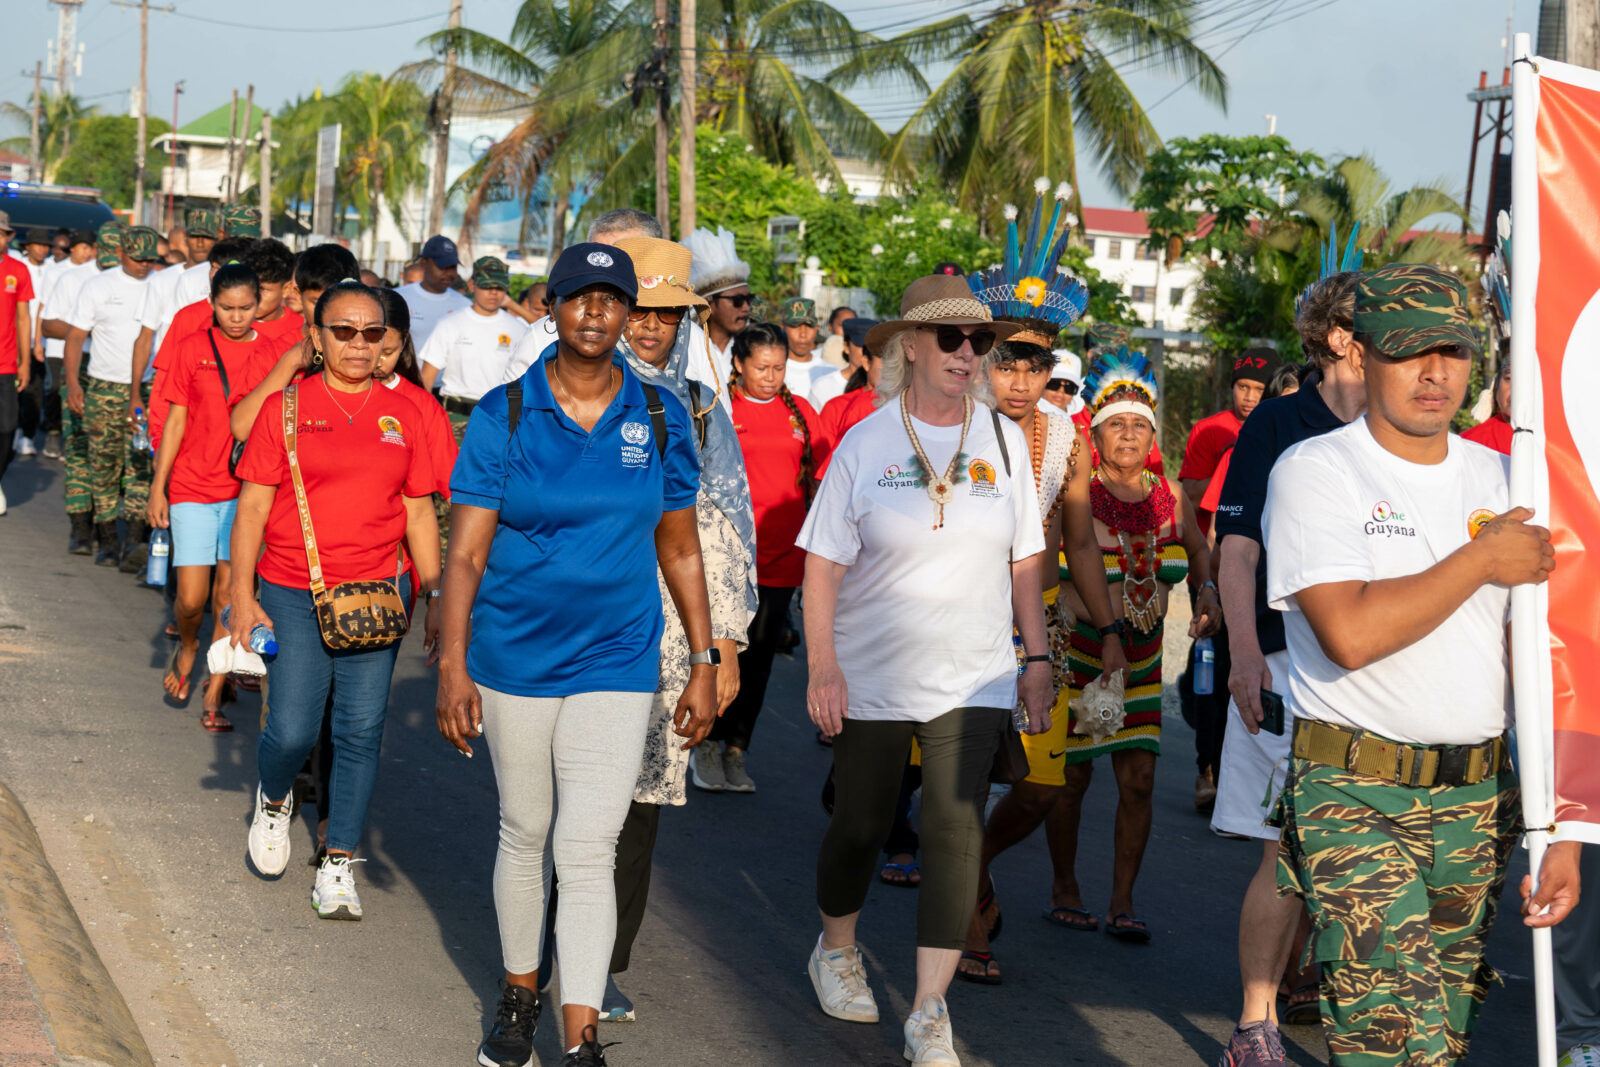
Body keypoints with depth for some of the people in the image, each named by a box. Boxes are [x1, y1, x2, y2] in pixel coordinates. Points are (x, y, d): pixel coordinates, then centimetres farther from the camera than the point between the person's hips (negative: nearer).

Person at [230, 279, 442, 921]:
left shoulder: (402, 414, 8)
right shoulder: (286, 407, 0)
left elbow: (419, 512, 12)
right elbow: (252, 507, -1)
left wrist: (435, 598, 9)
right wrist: (242, 597, -6)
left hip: (376, 593, 2)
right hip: (294, 595, -2)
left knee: (361, 730, -1)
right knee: (293, 730, -6)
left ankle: (338, 866, 11)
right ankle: (273, 801, 28)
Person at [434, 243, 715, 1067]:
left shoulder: (661, 419, -1)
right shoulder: (503, 415, -6)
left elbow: (679, 549, 7)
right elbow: (466, 551, -9)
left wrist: (703, 666, 7)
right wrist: (452, 666, -16)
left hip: (615, 663, 0)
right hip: (514, 659, 0)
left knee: (588, 853, -7)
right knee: (524, 836, 15)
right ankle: (519, 993, 35)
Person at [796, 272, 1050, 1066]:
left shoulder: (1002, 439, 3)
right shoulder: (866, 443, -5)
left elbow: (1024, 560, 10)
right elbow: (822, 562, -5)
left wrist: (1037, 655, 6)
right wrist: (822, 667, -12)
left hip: (971, 679, 1)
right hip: (871, 677, -1)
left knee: (956, 830, -8)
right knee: (860, 825, 11)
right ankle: (835, 951, 39)